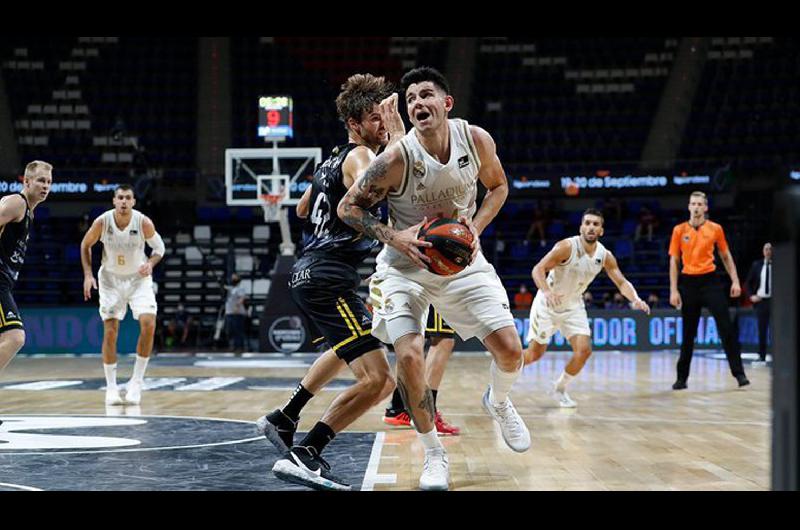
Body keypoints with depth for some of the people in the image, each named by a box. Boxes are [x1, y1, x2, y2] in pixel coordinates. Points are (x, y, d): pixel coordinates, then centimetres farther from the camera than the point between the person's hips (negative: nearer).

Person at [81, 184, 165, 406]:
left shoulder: (143, 222, -19)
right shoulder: (102, 222, -17)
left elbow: (159, 247, -2)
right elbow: (85, 245, 0)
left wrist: (151, 263, -22)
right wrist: (88, 274, -8)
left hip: (138, 278, 0)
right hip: (111, 279, 0)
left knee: (148, 325, -18)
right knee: (110, 332, -4)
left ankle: (136, 381, -5)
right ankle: (111, 387, 8)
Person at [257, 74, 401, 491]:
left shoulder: (334, 157, 17)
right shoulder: (361, 156, -10)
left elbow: (303, 209, 31)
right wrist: (397, 136, -24)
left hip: (309, 271, 11)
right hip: (328, 280, -11)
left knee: (345, 348, 40)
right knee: (378, 380, -20)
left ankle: (283, 419, 44)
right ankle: (303, 457, -23)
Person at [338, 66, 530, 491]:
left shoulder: (476, 140, -13)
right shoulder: (397, 158, -23)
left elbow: (498, 186, 7)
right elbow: (348, 208, -12)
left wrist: (476, 226, -10)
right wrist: (394, 237, -26)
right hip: (406, 265, -3)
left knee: (510, 351, -5)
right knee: (409, 356, -20)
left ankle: (498, 402, 33)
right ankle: (434, 455, 2)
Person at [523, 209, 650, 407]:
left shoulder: (605, 256, -9)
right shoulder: (567, 247, -24)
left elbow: (621, 282, -4)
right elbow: (538, 269, -28)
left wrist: (635, 299, -25)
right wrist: (547, 291, -47)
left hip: (572, 306, 4)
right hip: (547, 303, -4)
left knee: (584, 350, -10)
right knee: (535, 353, 0)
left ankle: (560, 389, 13)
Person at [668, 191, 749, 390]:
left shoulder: (715, 229, 3)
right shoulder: (679, 230, 2)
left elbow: (726, 256, 12)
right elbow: (674, 261, 4)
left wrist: (735, 280, 2)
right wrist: (673, 291, -2)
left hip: (710, 280, 0)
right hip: (688, 282, 0)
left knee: (726, 328, -7)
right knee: (688, 333, 5)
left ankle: (739, 373, -3)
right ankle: (682, 377, 13)